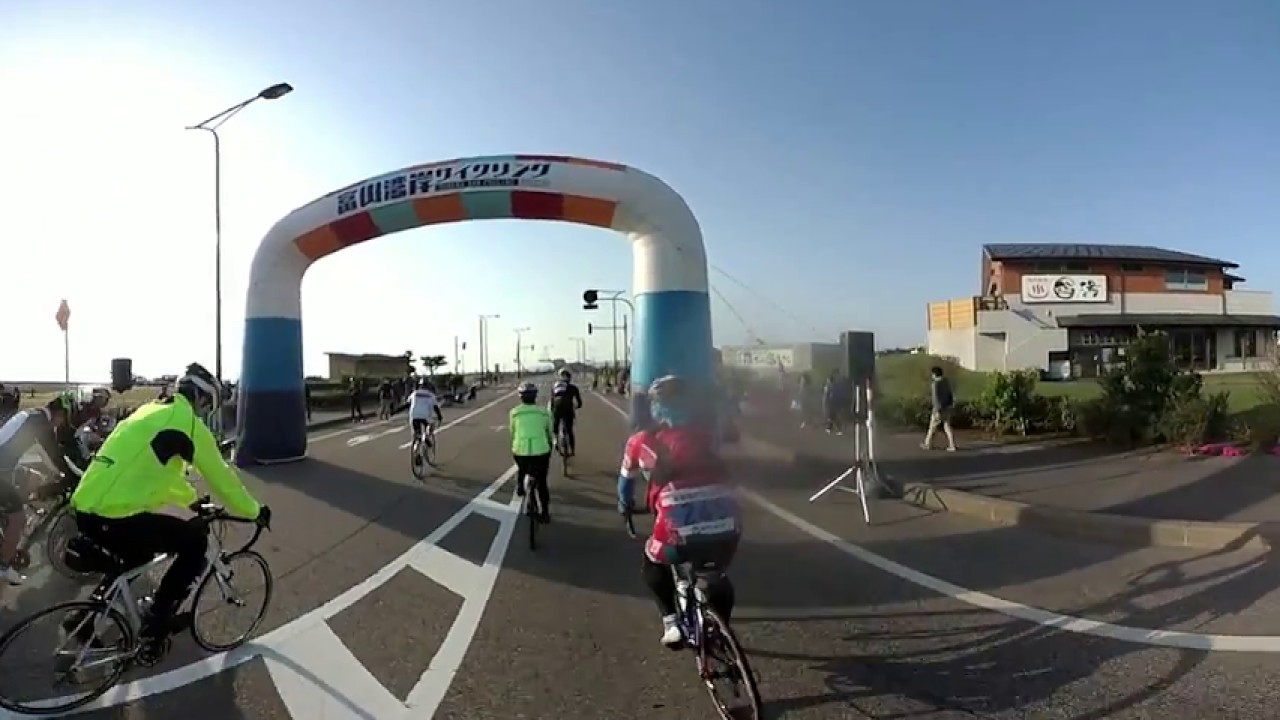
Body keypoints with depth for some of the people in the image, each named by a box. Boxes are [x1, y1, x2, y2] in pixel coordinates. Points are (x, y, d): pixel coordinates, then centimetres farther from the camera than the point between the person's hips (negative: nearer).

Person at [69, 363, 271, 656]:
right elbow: (219, 475, -2)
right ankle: (156, 621, 8)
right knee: (195, 541, 4)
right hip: (114, 518, -10)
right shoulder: (187, 422, -8)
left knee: (138, 554, 33)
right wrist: (254, 511, 11)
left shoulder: (150, 411, 20)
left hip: (86, 510, 10)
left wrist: (192, 499, 45)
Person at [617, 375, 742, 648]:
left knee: (654, 567, 28)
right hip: (728, 522, 3)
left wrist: (625, 505, 52)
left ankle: (672, 623, 14)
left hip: (681, 527, -3)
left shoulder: (642, 441, 14)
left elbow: (626, 480, 32)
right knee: (717, 576, 33)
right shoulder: (707, 433, 20)